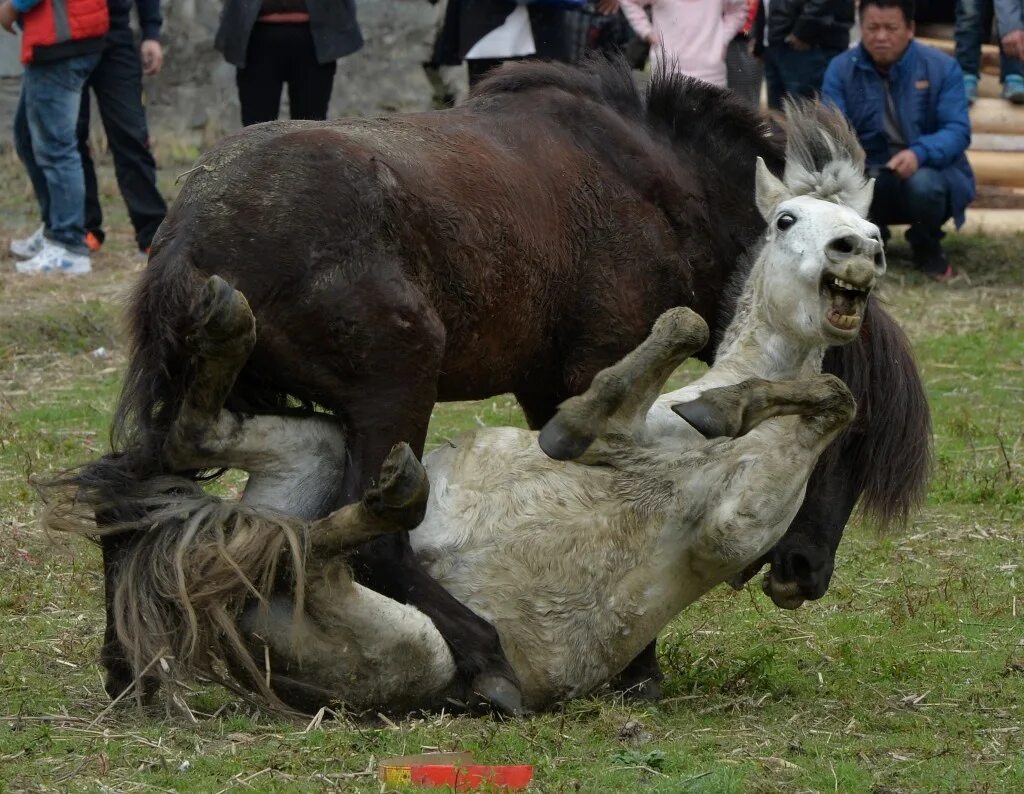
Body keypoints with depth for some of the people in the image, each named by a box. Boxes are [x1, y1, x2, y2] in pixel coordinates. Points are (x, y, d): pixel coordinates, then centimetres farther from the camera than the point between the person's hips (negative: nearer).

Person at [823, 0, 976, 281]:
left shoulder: (942, 68, -9)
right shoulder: (841, 70, -4)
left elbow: (957, 131, -18)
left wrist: (919, 154, -39)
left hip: (930, 169, -2)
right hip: (871, 177, 2)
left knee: (922, 182, -38)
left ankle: (927, 247, -2)